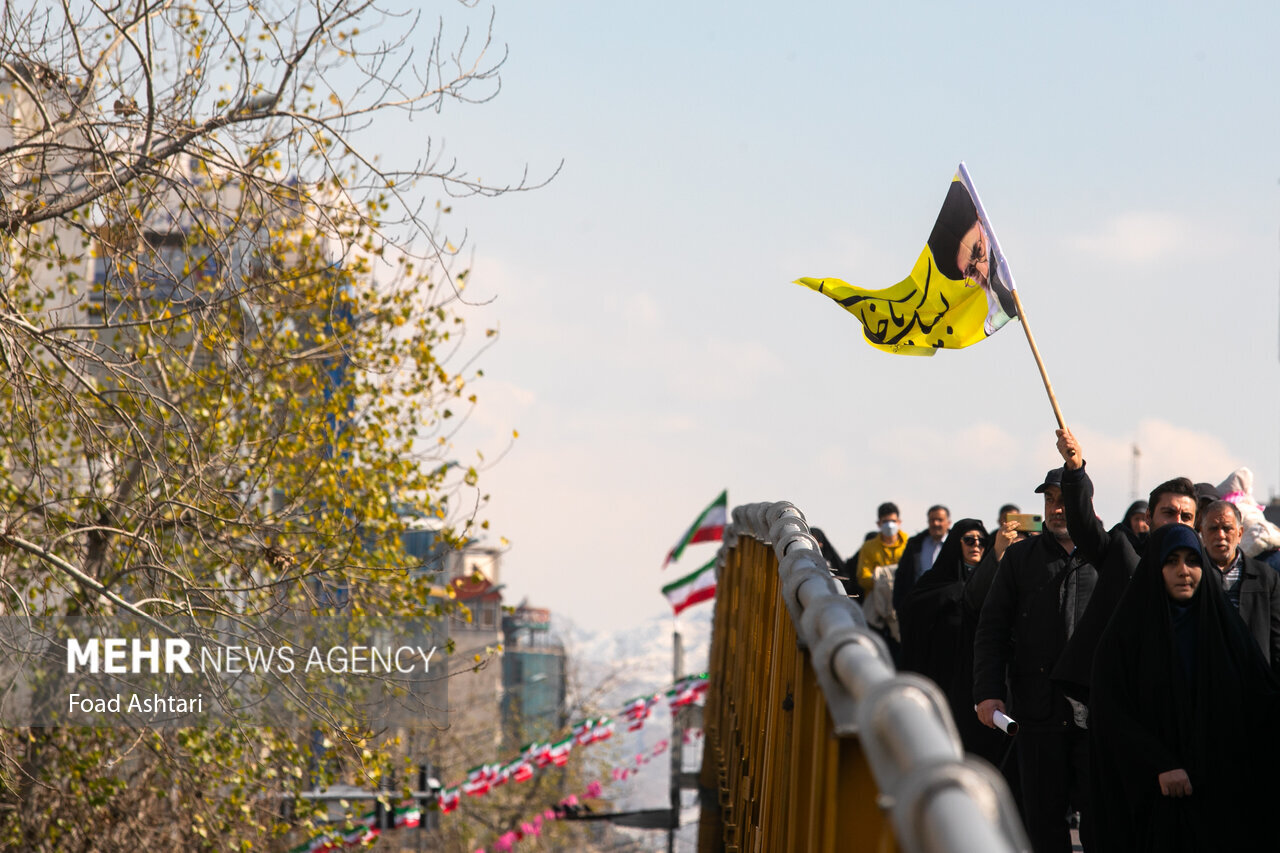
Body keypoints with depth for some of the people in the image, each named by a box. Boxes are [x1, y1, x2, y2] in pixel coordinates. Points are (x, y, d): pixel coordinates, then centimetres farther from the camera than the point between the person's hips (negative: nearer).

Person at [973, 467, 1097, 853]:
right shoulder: (1020, 557, 11)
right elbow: (991, 629, 10)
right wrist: (987, 691, -3)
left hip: (1098, 714, -2)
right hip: (1039, 712, 2)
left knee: (1100, 820, -1)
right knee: (1044, 820, 5)